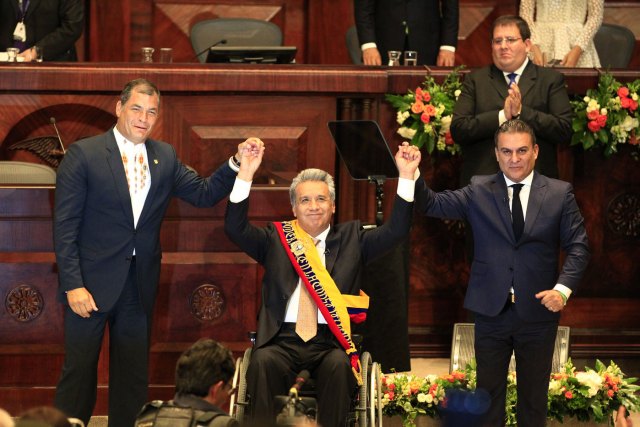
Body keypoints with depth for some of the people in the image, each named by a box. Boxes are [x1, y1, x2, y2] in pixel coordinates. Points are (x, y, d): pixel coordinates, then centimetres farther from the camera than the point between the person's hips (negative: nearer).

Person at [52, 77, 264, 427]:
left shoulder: (165, 157, 9)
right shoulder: (83, 154, -7)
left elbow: (204, 194, 10)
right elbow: (65, 225, -9)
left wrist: (237, 161, -4)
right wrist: (73, 284, -16)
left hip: (140, 285, 5)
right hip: (92, 282, -5)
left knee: (133, 375, 11)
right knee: (79, 371, 0)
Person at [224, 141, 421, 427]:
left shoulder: (351, 239, 18)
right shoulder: (275, 239, 17)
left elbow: (396, 230, 7)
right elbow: (235, 228, 4)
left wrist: (406, 176, -4)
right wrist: (245, 175, -9)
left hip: (331, 342, 0)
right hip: (284, 339, 0)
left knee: (338, 366, -34)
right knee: (262, 362, -32)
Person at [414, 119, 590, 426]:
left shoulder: (560, 193, 1)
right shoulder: (478, 191, 3)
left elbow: (578, 246, -1)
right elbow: (432, 205, -4)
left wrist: (563, 288, -15)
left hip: (538, 311, -1)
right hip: (491, 312, 1)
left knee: (534, 395, 11)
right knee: (488, 393, 9)